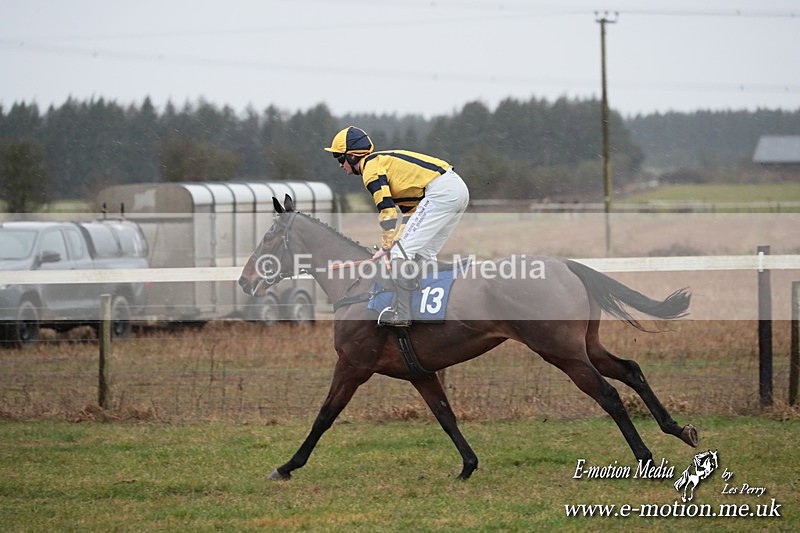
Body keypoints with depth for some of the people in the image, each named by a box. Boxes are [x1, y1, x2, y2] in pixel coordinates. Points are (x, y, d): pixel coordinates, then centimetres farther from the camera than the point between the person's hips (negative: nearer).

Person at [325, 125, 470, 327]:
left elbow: (387, 210, -8)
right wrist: (396, 241, 27)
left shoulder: (370, 166, -1)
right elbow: (409, 209, 31)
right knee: (423, 253, 20)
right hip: (460, 188, 10)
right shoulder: (386, 161, 29)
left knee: (401, 251, -8)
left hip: (441, 192, -10)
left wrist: (387, 247, -3)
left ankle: (402, 315, -11)